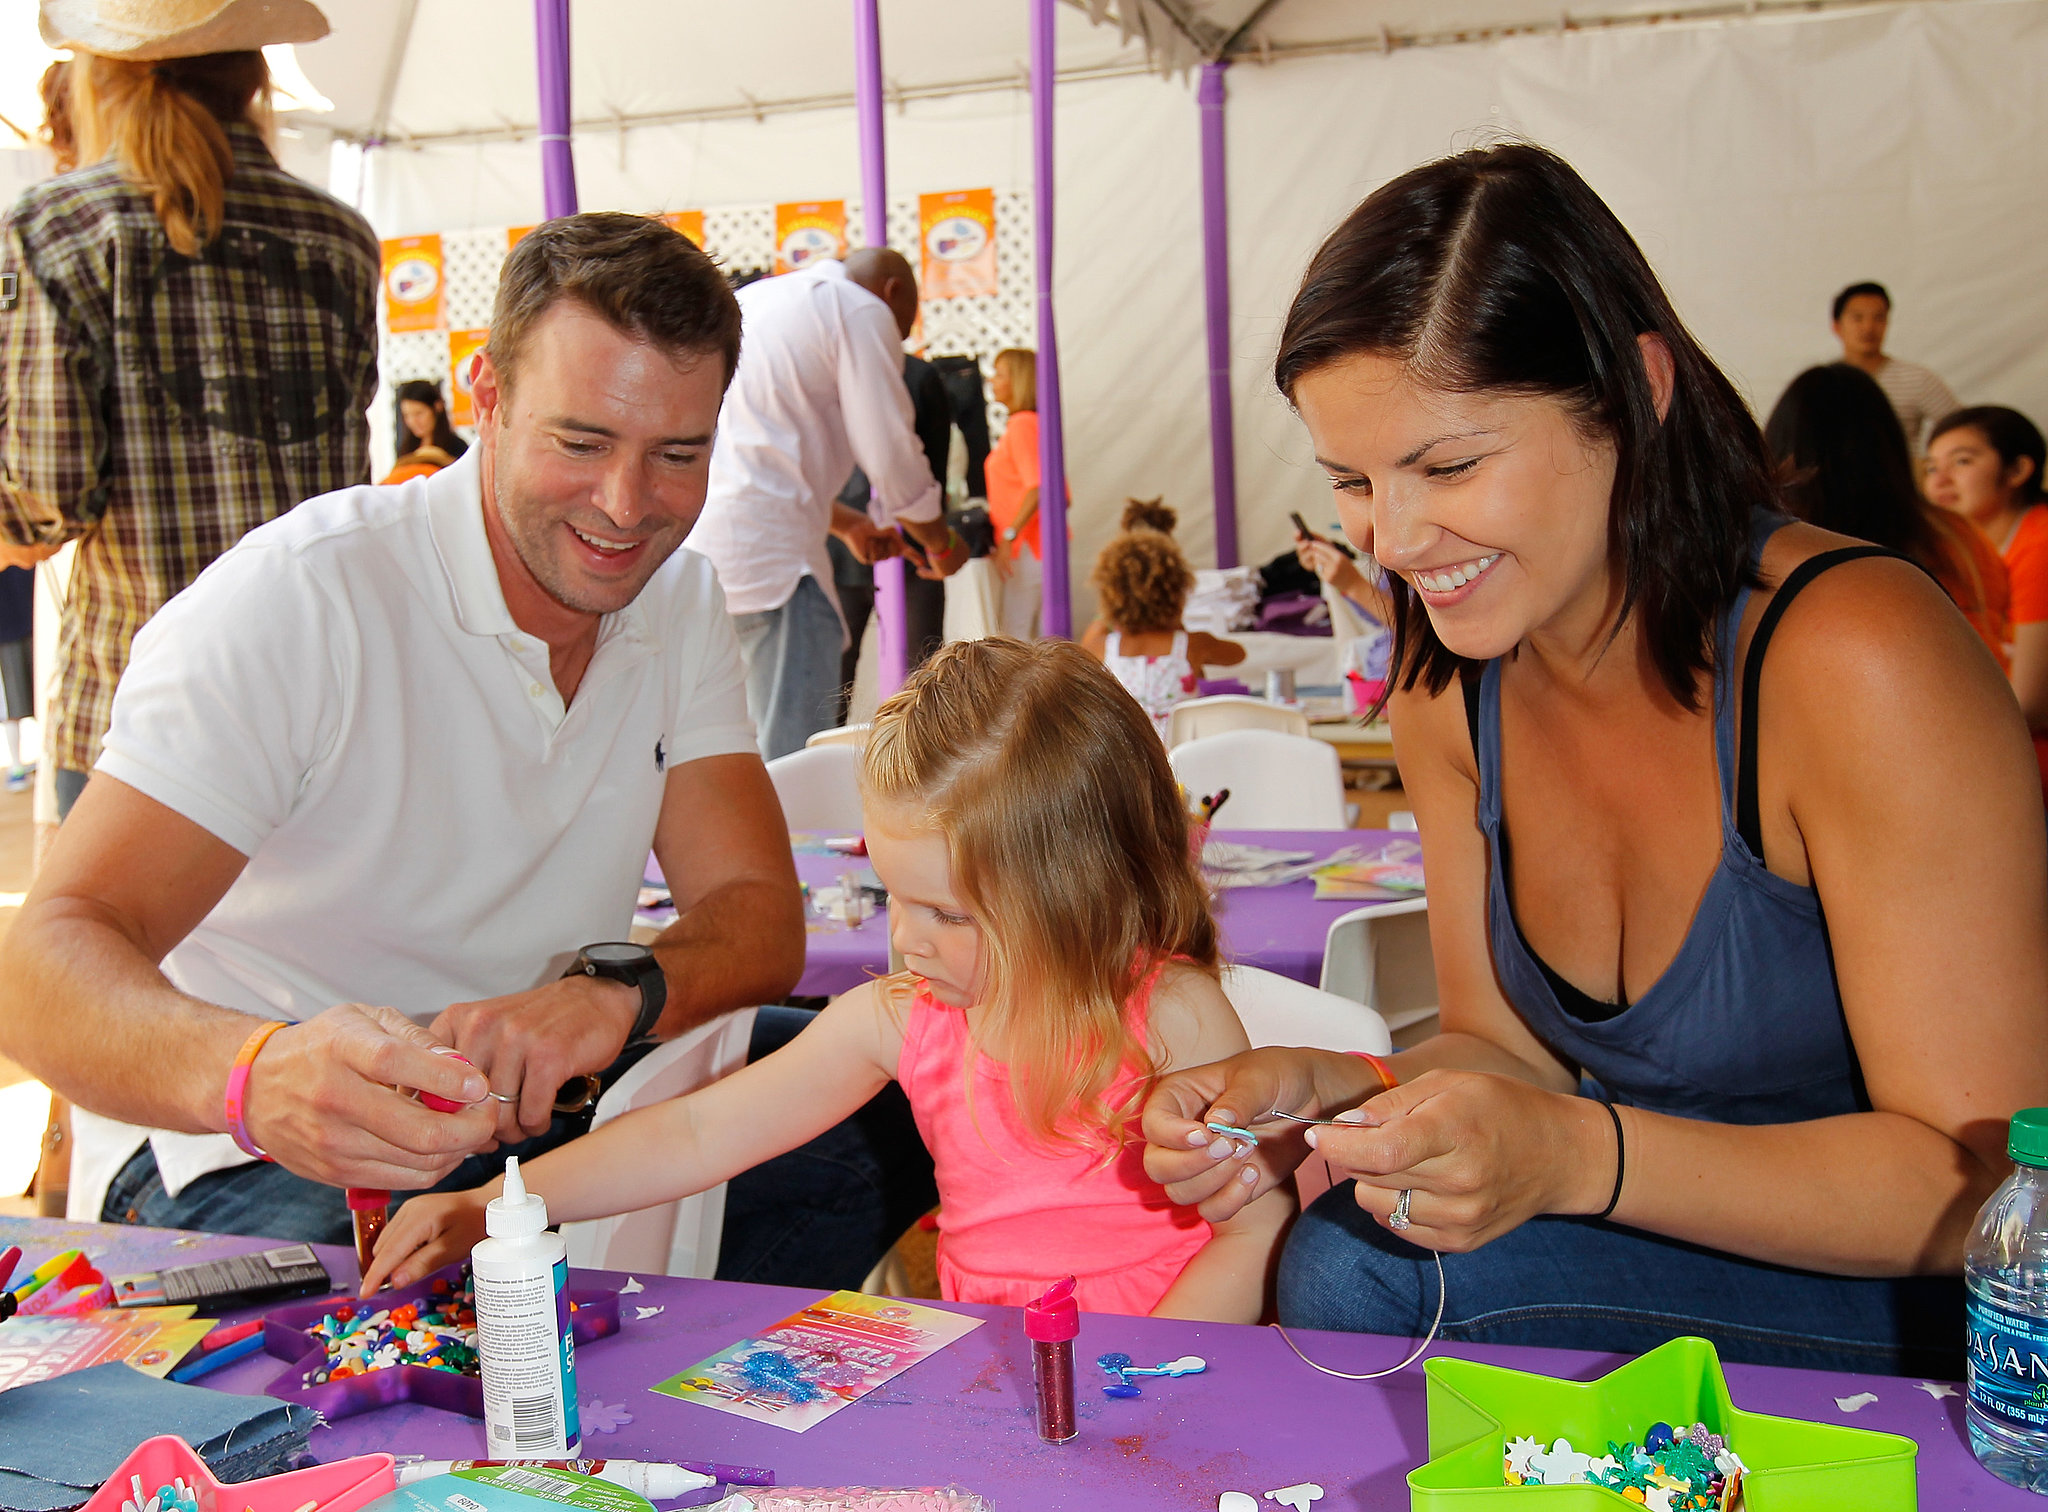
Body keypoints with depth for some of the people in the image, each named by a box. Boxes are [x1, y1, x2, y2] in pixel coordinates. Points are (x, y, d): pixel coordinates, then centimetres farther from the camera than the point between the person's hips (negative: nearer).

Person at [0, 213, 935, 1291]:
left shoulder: (679, 603, 1)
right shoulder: (299, 601, -19)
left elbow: (757, 921, -5)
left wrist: (616, 994, -30)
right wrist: (254, 1073, -49)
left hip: (534, 1106, 6)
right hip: (254, 1158, -5)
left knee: (886, 1101, -13)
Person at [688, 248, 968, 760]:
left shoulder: (753, 299, 29)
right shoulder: (863, 311, 4)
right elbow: (892, 455, -1)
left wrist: (846, 523, 39)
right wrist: (941, 542, 16)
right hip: (764, 550, -9)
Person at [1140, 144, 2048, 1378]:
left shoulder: (1854, 663, -23)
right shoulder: (1450, 685, -3)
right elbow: (1508, 1049, 4)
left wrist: (1576, 1158, -33)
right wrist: (1324, 1092, -17)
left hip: (1928, 1323, -5)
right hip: (1668, 1267, 5)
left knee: (1371, 1270, -27)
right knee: (1338, 1257, -24)